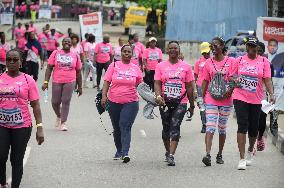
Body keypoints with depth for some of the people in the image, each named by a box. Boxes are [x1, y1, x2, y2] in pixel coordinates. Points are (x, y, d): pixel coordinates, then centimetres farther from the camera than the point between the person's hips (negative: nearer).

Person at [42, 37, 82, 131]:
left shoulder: (75, 56, 8)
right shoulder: (56, 53, 4)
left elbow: (78, 72, 12)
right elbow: (49, 68, 1)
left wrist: (79, 87, 11)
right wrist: (46, 82, -7)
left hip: (70, 82, 0)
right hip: (57, 81, 0)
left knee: (66, 102, -5)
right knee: (55, 102, 6)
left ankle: (63, 123, 3)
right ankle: (58, 116, 35)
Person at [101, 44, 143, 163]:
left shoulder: (135, 68, 6)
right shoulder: (114, 66, 4)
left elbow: (140, 85, 17)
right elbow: (107, 82, 1)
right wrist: (104, 95, -9)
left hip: (130, 102, -2)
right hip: (114, 102, 2)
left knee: (125, 127, -16)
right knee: (117, 128, 13)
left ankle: (125, 153, -24)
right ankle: (119, 151, 30)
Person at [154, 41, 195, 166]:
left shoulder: (186, 67, 6)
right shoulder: (161, 66, 7)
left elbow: (189, 87, 9)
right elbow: (157, 83, 0)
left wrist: (192, 105, 10)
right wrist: (158, 96, -19)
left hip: (181, 102, -2)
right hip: (165, 102, 2)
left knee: (175, 126, -14)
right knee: (166, 128, 11)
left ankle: (171, 155, -20)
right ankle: (168, 152, 31)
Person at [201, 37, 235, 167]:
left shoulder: (231, 61, 1)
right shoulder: (208, 63, 6)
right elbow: (205, 81, 9)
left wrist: (229, 92, -15)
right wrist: (203, 97, 1)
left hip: (226, 100, 0)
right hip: (211, 100, 0)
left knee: (222, 129, 10)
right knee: (210, 127, -12)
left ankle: (220, 155, 22)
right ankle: (208, 154, -23)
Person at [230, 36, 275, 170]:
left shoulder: (263, 61, 1)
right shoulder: (239, 60, 5)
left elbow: (267, 80, -4)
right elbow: (232, 77, 14)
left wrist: (271, 94, -16)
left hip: (256, 100, 1)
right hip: (240, 97, -1)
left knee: (253, 129, 11)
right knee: (242, 126, -11)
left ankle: (250, 150, 41)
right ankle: (242, 159, -10)